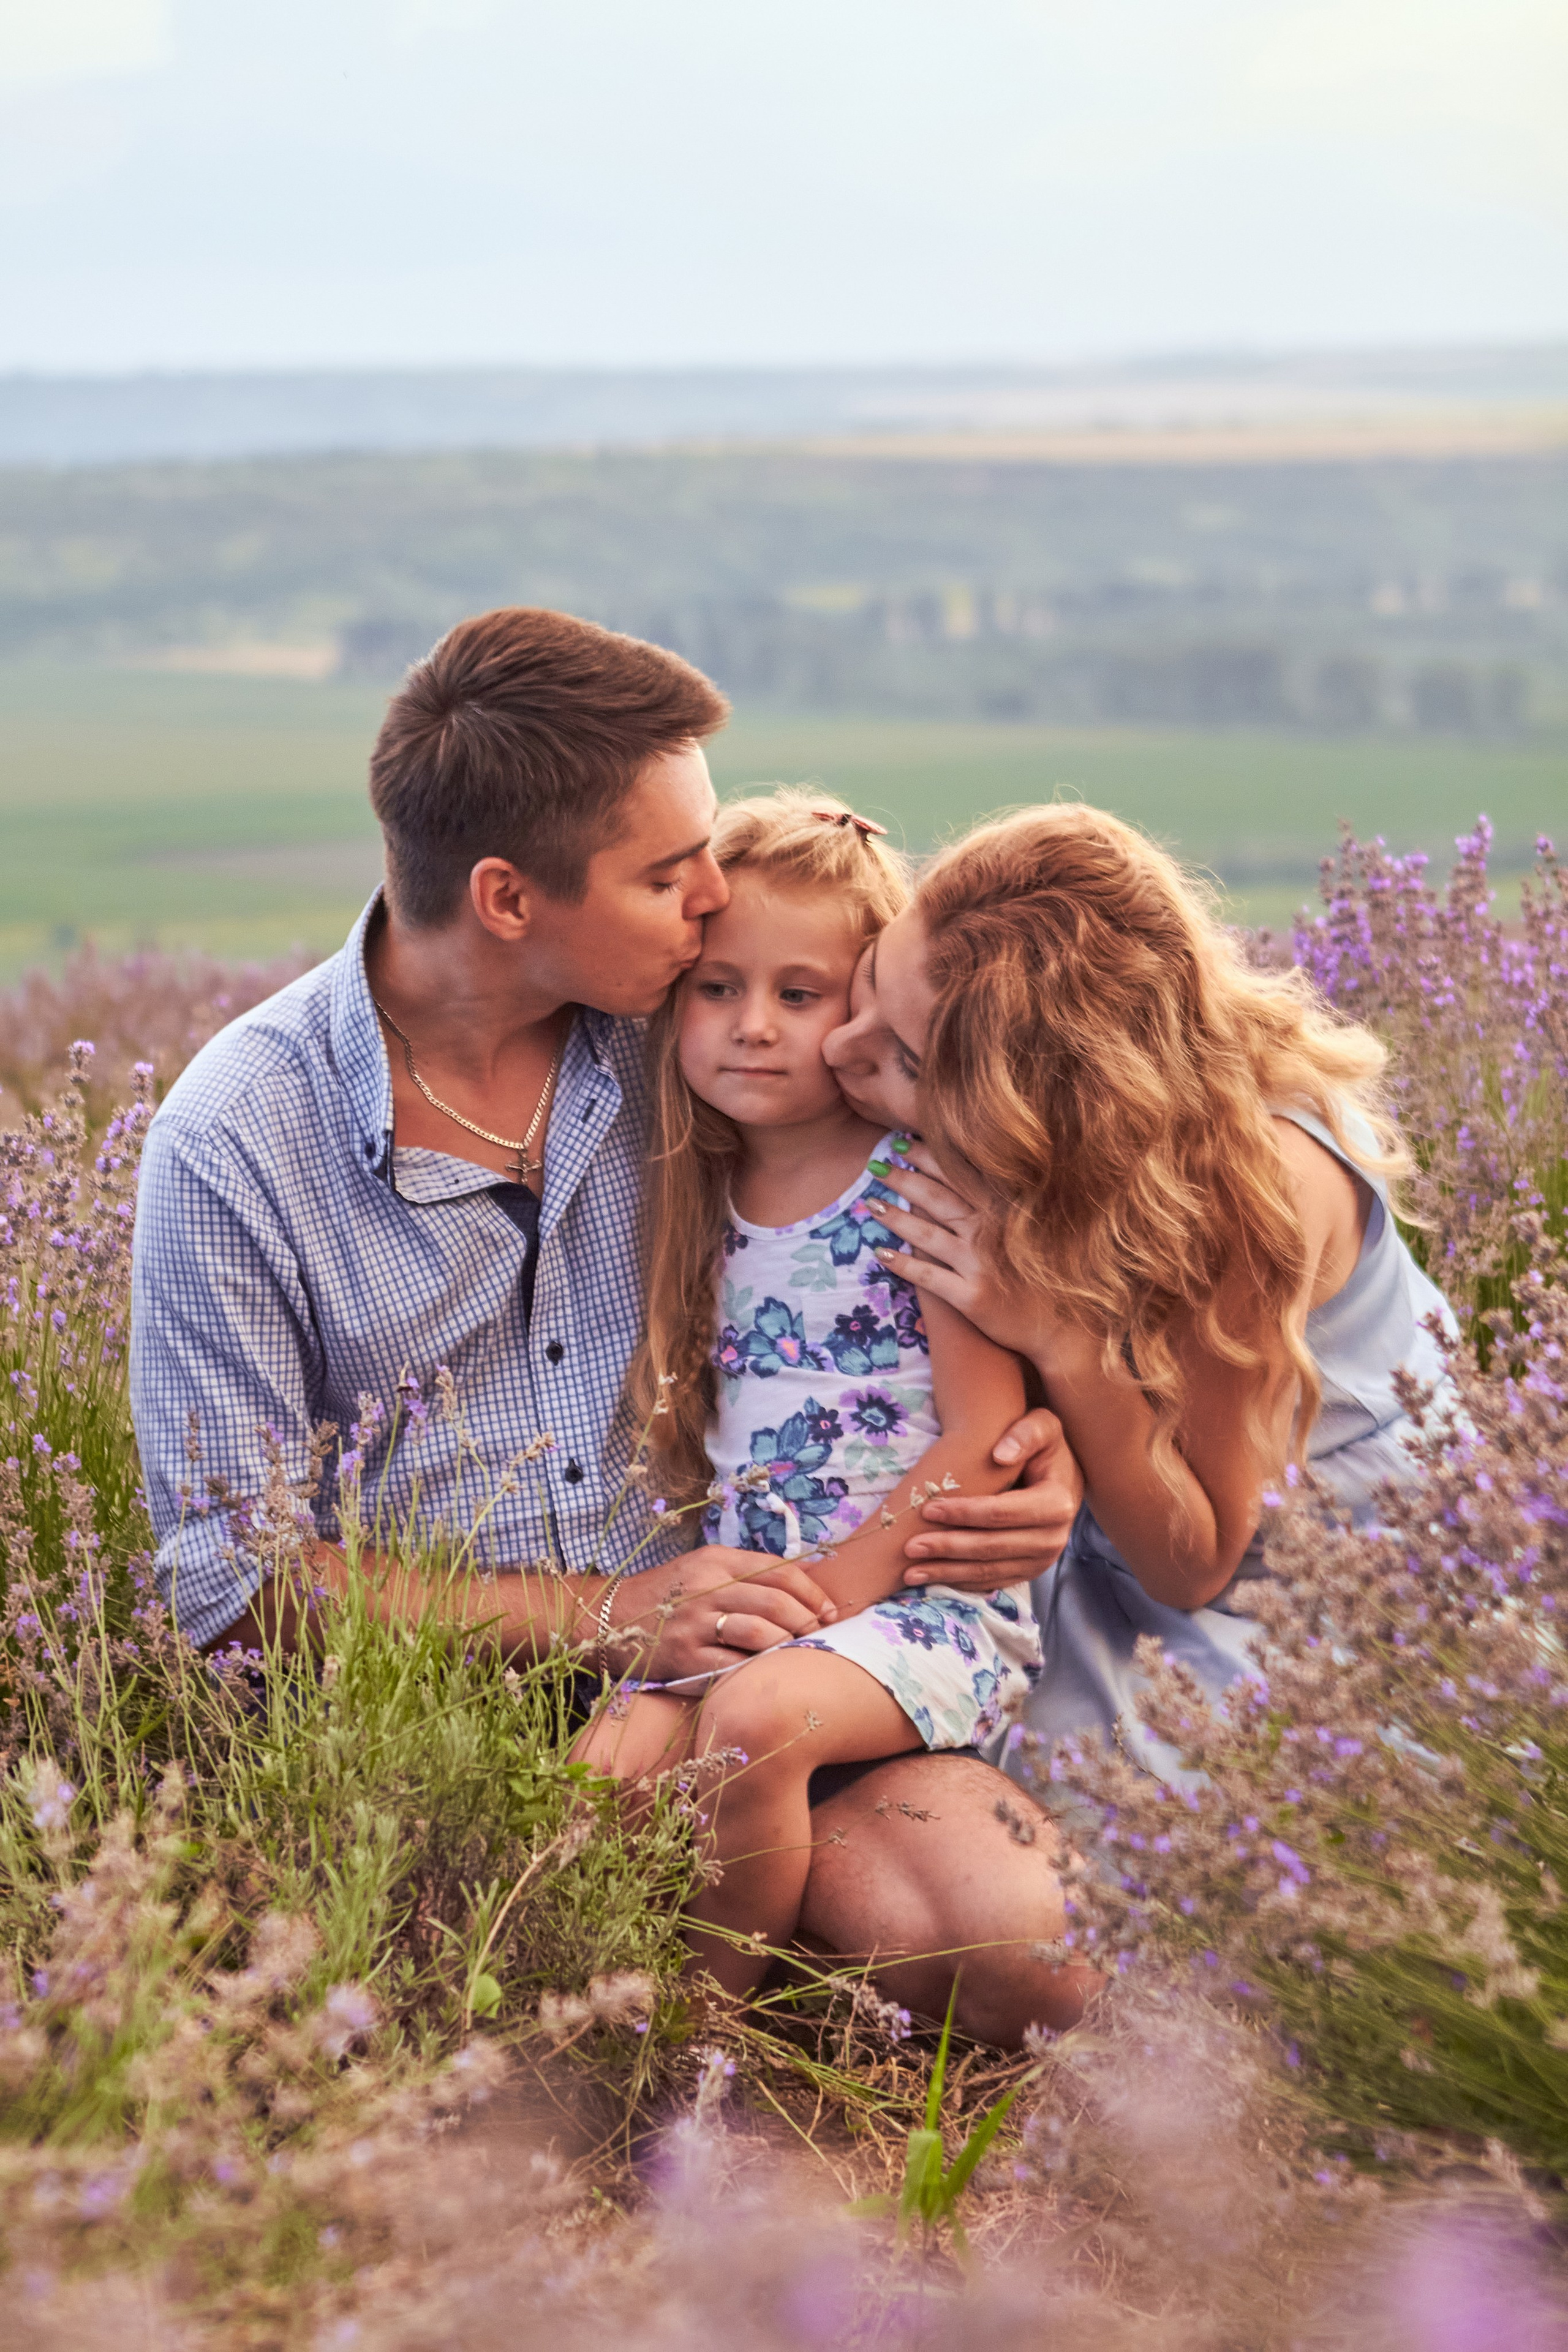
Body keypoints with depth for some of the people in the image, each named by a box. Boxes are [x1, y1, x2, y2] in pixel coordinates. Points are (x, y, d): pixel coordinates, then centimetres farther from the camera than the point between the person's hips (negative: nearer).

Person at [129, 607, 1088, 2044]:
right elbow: (230, 1579, -8)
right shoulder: (236, 1145, -10)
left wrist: (1032, 1422, -4)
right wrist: (602, 1615, -17)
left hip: (735, 1649, 3)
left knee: (1016, 1948, -22)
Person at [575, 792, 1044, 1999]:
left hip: (925, 1591, -5)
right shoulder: (703, 1200, 12)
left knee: (755, 1716, -32)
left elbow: (985, 1436, -11)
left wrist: (841, 1585, -16)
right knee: (608, 1768, -21)